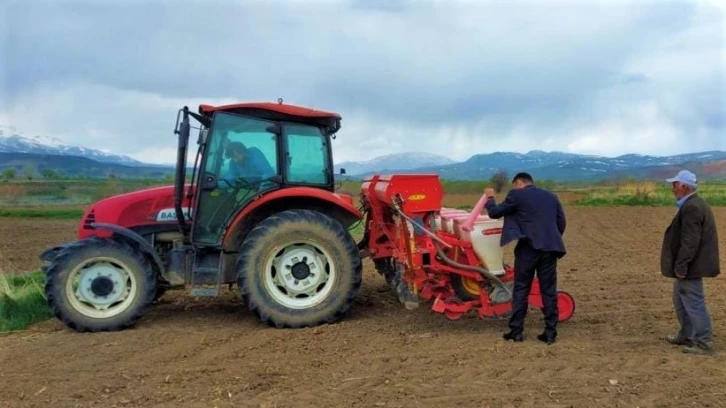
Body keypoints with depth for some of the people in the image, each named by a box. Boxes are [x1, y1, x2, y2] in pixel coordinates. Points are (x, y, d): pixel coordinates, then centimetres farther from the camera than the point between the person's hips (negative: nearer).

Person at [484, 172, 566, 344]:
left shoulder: (516, 194, 1)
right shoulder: (551, 196, 17)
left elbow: (494, 213, 6)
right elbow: (562, 223, 19)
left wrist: (489, 198, 24)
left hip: (528, 247, -4)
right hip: (550, 247, 4)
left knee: (521, 290, 5)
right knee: (549, 290, 8)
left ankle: (516, 331, 7)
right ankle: (550, 332, 9)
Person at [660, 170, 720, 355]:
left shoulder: (691, 207, -21)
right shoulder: (694, 204, 12)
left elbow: (690, 241, -25)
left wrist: (681, 266, -22)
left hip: (690, 266, -11)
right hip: (689, 265, 11)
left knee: (694, 304, -2)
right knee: (681, 301, 21)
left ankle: (704, 343, 7)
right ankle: (687, 336, 32)